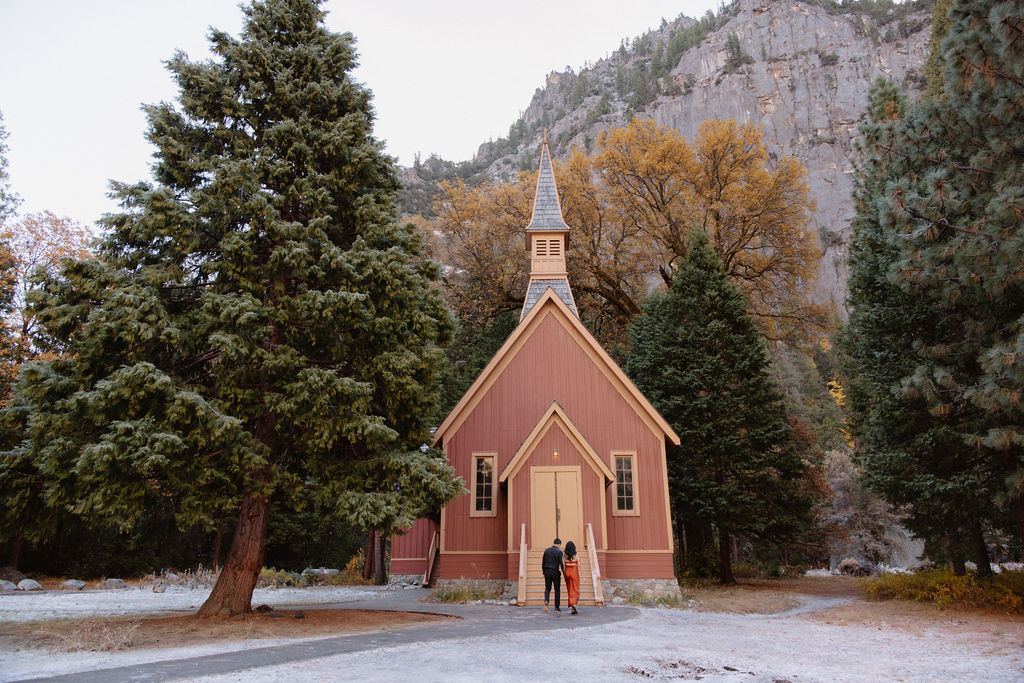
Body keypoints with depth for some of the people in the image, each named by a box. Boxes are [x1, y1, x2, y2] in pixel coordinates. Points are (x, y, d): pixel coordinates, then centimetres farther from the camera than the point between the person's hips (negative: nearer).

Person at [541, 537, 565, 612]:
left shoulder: (546, 551, 5)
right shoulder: (559, 551, -8)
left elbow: (543, 563, 8)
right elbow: (561, 564, -14)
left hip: (547, 572, 3)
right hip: (556, 572, -3)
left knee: (547, 588, 13)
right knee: (557, 590, 8)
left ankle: (546, 600, -14)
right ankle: (557, 607, 10)